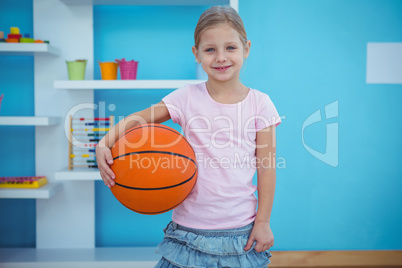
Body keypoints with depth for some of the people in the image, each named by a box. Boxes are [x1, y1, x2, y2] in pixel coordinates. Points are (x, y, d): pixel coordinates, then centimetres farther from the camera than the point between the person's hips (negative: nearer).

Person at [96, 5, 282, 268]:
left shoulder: (259, 103, -3)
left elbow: (266, 167, -2)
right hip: (190, 225, 1)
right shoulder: (187, 97, -2)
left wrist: (263, 222, -2)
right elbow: (138, 119, 0)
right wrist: (105, 143, -18)